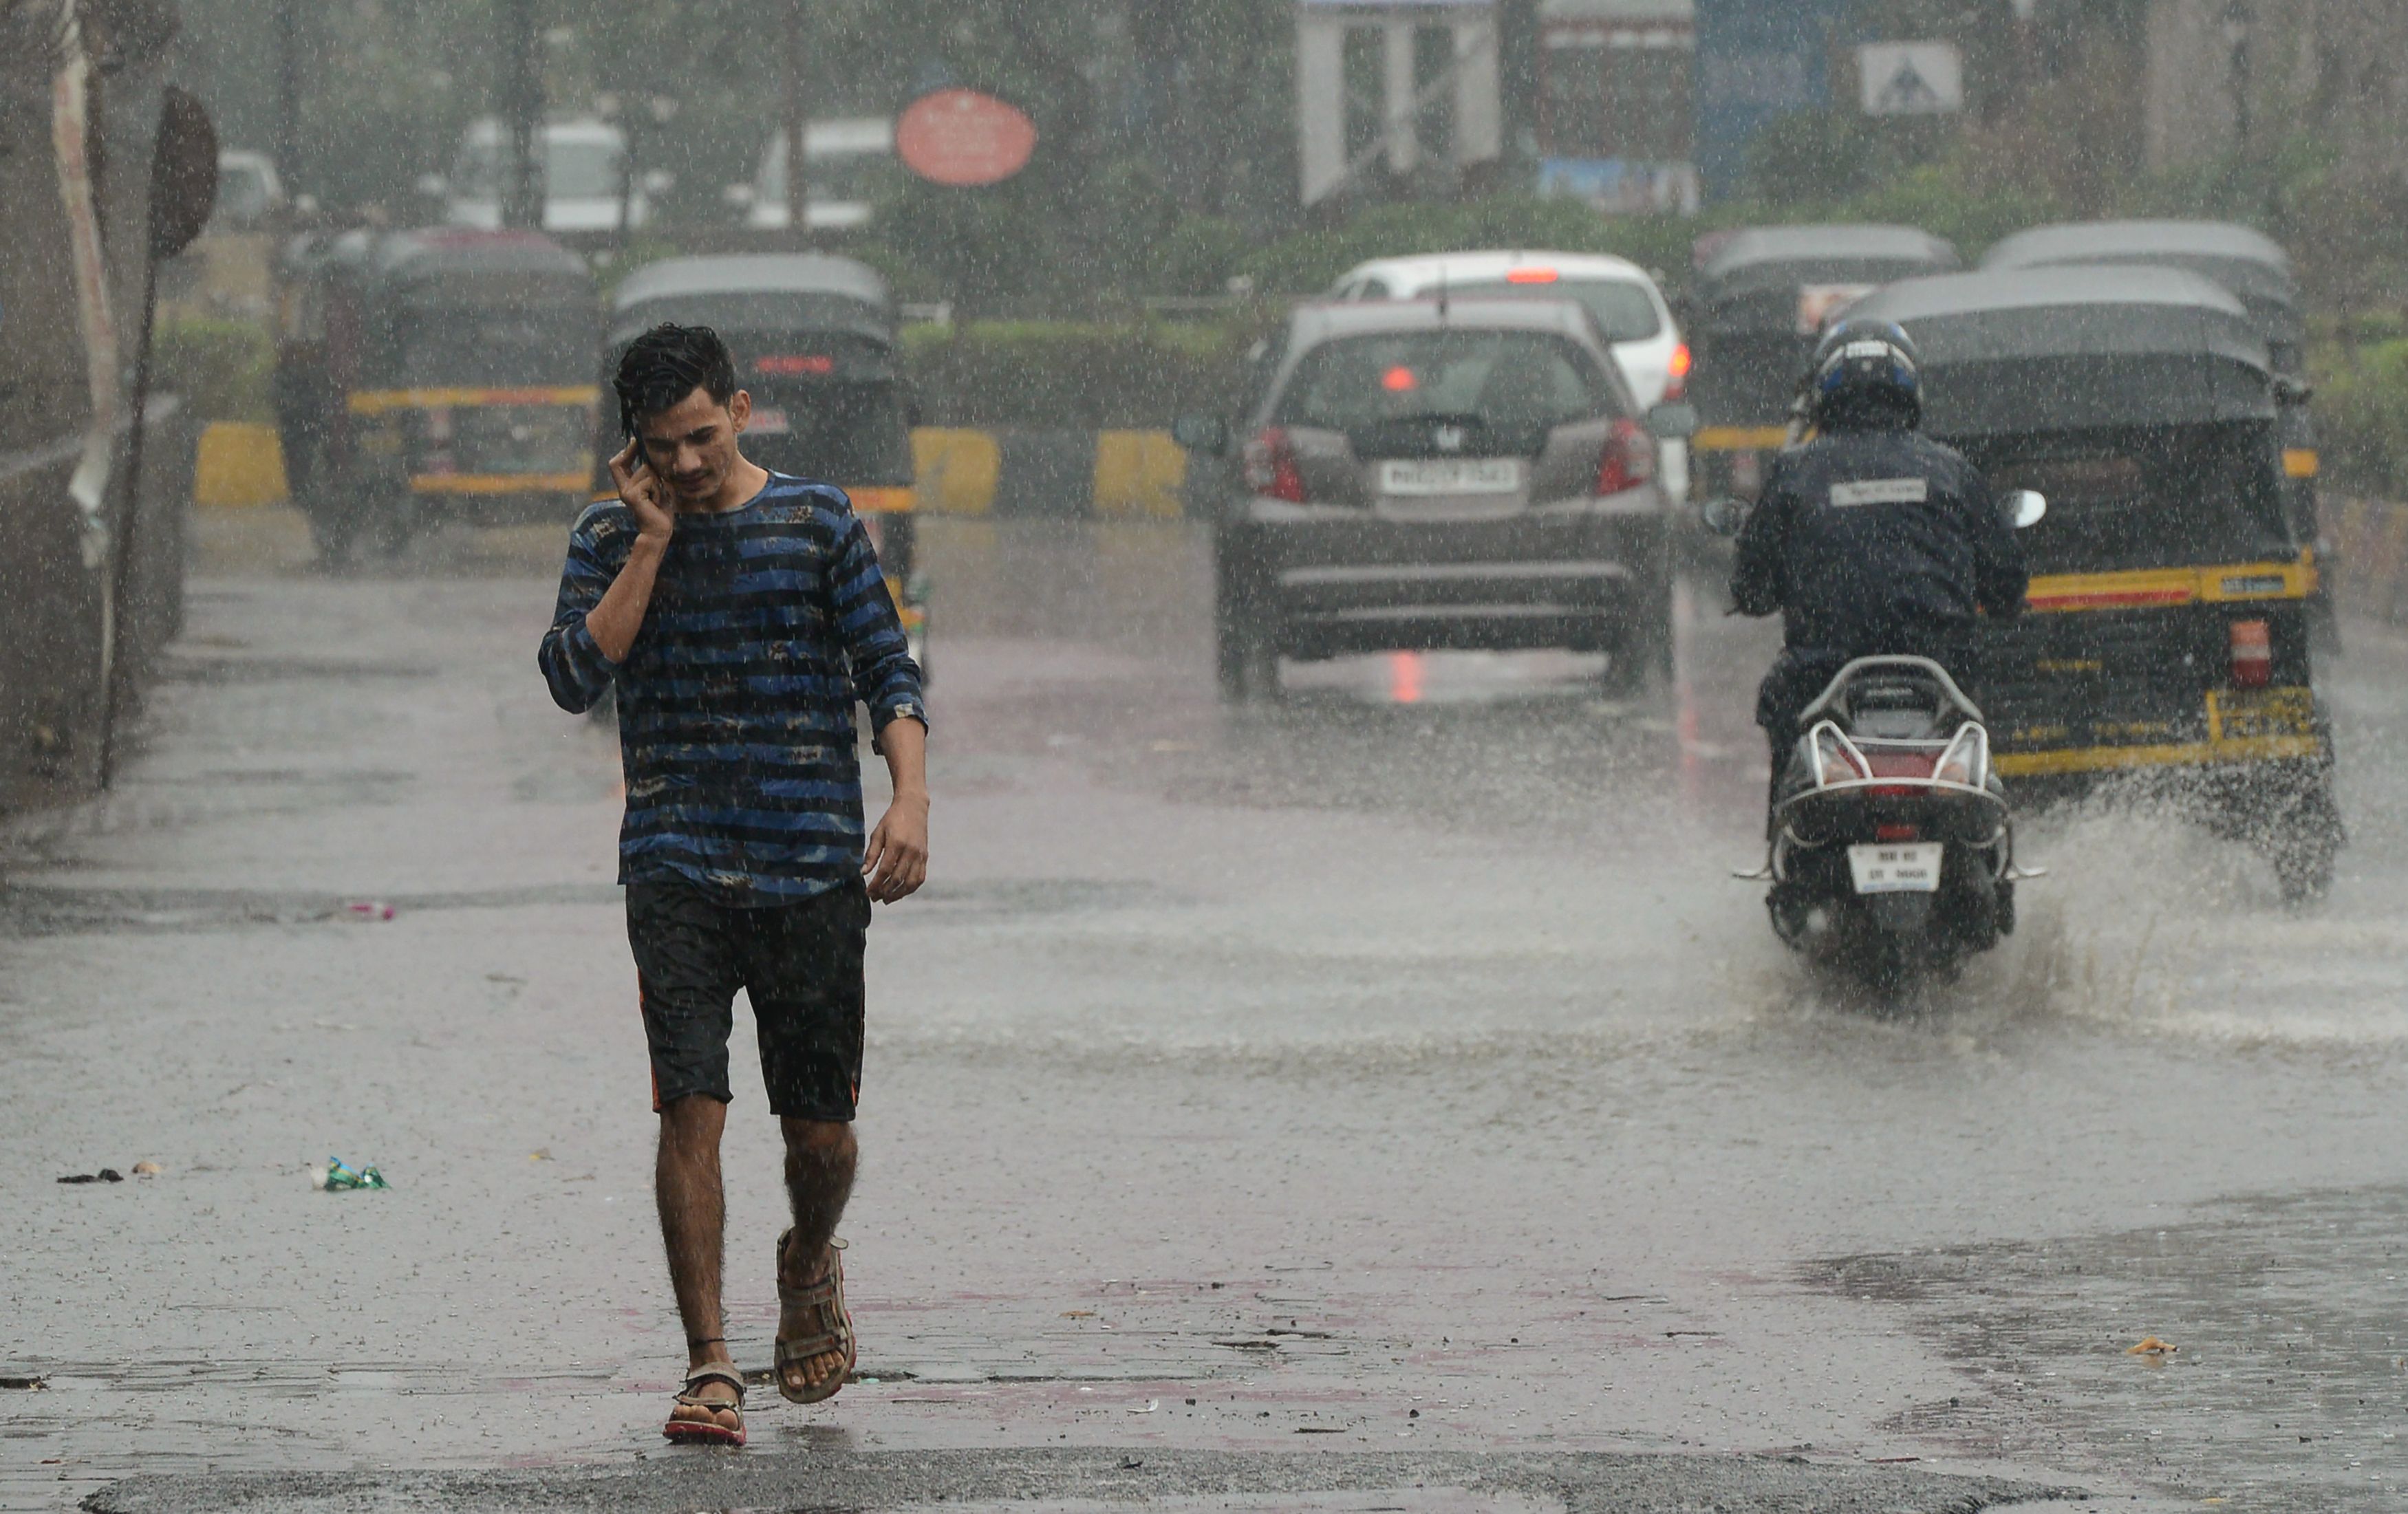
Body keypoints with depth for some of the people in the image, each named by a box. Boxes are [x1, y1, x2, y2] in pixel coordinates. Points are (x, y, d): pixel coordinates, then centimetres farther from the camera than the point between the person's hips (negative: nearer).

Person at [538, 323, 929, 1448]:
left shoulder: (817, 521, 5)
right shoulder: (611, 540, 7)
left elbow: (887, 673, 4)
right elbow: (575, 677, -7)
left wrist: (908, 800, -11)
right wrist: (654, 540, -8)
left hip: (812, 867, 0)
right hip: (676, 868, 0)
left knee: (821, 1128, 4)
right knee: (690, 1109, -12)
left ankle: (809, 1265, 38)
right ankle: (709, 1367, -8)